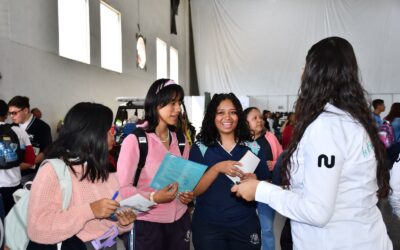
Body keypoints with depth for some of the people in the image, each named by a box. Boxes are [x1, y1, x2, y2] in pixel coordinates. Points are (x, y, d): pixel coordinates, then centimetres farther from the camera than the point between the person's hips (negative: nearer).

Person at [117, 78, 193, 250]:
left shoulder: (180, 140, 5)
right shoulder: (135, 140, -13)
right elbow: (122, 187, -13)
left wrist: (189, 194, -4)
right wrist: (153, 197, -27)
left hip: (180, 220, 5)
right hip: (149, 223, -5)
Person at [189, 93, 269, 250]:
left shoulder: (253, 148, 0)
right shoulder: (200, 148, -4)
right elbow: (193, 190, -10)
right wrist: (217, 168, -23)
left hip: (245, 225, 2)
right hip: (207, 226, -1)